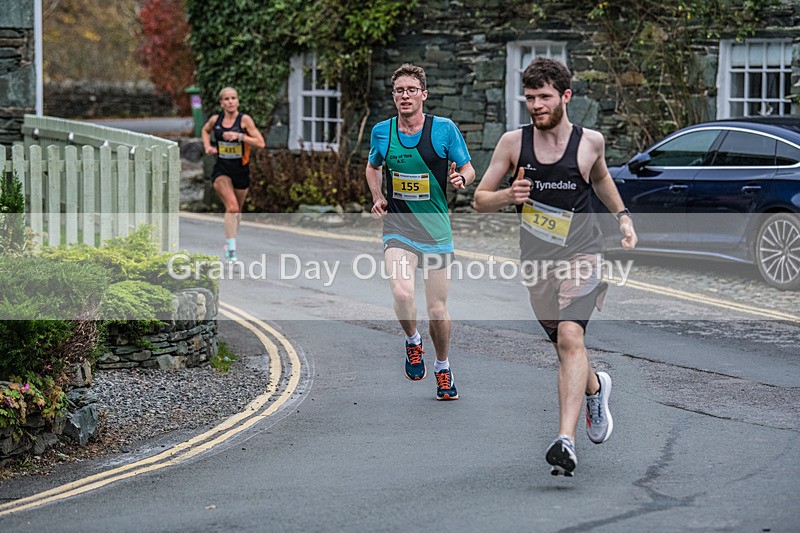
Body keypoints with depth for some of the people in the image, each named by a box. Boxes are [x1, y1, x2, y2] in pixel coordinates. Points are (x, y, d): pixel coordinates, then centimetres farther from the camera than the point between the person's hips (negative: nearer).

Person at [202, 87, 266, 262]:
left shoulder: (244, 120, -10)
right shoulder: (215, 120, -2)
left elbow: (261, 143, -15)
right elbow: (205, 130, 22)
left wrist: (239, 136, -24)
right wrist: (207, 146, 4)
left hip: (241, 170, 1)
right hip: (221, 170, -1)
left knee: (237, 211, 15)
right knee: (232, 206, -21)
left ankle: (228, 245, 40)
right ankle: (231, 250, -24)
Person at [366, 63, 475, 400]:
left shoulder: (444, 129, -4)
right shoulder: (381, 132, 3)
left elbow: (468, 169, 4)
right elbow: (373, 167, 22)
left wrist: (460, 178, -19)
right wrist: (377, 197, 5)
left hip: (437, 231, 0)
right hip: (398, 228, 0)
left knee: (437, 310, 4)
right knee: (402, 293, -25)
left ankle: (442, 367, 30)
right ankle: (412, 342, 6)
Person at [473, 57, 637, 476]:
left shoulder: (590, 141, -3)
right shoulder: (513, 142, -3)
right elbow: (479, 200, 2)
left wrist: (622, 216, 14)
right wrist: (508, 196, -17)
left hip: (581, 253, -3)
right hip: (536, 259, 3)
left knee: (570, 337, -23)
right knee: (565, 346, 15)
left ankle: (566, 440, -30)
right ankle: (595, 387, 50)